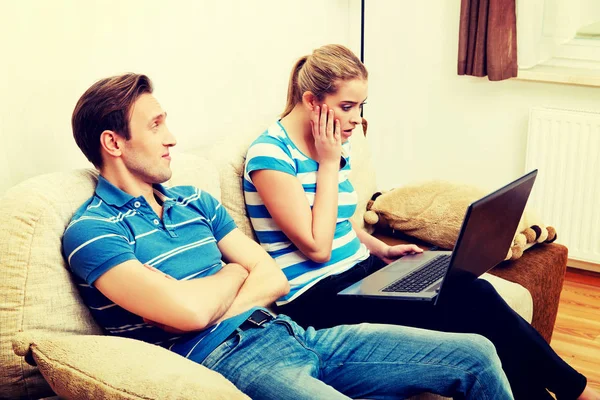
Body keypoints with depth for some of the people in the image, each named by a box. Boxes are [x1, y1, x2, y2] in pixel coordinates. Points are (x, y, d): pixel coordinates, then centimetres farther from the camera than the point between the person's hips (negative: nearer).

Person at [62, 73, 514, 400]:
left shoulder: (195, 200, 18)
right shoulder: (92, 231, -6)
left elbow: (275, 278, 11)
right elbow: (190, 312, -20)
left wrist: (214, 313, -8)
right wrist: (235, 272, 1)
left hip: (281, 330, 8)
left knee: (475, 355, 1)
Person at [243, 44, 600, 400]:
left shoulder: (335, 145, 9)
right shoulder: (271, 153, -15)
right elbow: (317, 248, -18)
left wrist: (381, 249, 4)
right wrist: (329, 164, -14)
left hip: (359, 273, 8)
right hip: (317, 301, -7)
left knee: (475, 292, -16)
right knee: (472, 306, -18)